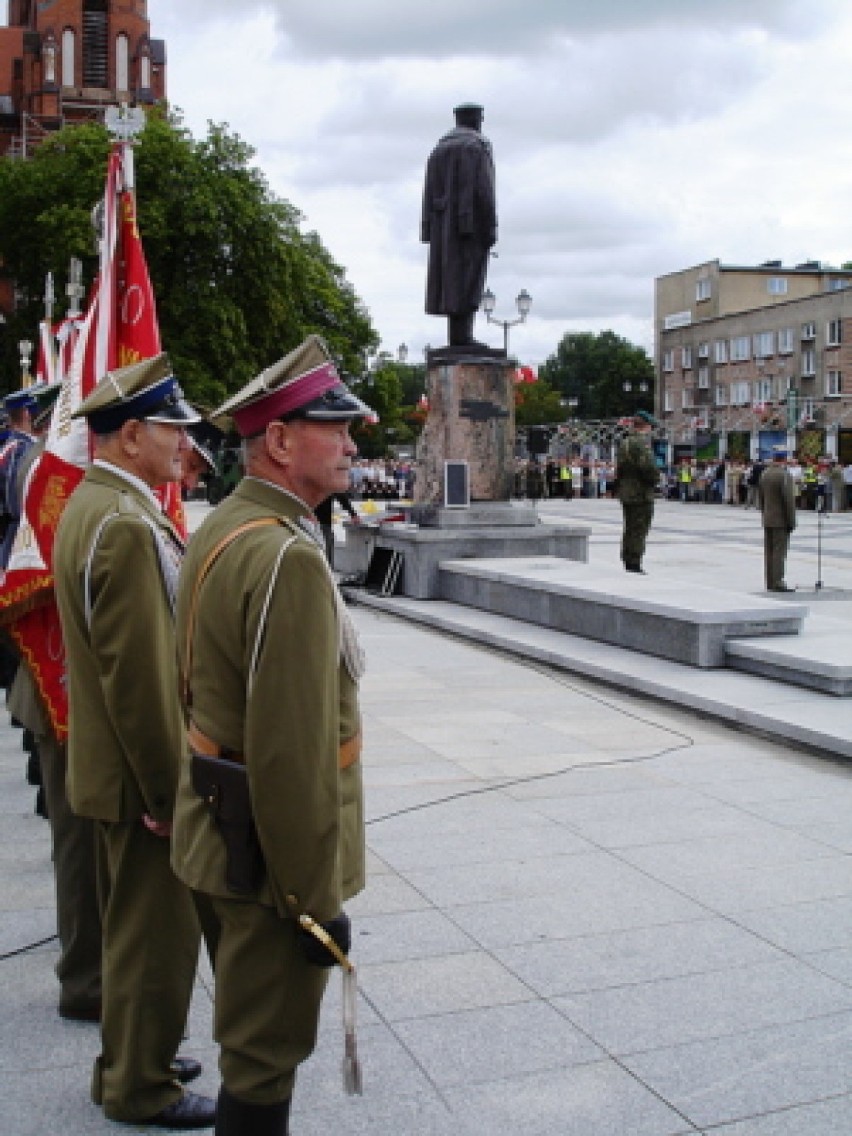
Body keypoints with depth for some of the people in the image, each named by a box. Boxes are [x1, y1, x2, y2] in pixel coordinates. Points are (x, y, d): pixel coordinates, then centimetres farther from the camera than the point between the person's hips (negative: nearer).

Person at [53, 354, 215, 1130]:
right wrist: (167, 792, -18)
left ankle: (133, 1058, 39)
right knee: (159, 931, 6)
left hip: (121, 766, 10)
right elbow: (139, 677, -25)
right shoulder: (125, 525, -24)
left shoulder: (93, 505, 9)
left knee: (138, 922, 23)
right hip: (143, 775, -10)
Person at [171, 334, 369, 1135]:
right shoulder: (288, 558, -25)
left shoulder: (220, 529, 6)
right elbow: (293, 750, -27)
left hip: (223, 824, 10)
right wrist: (318, 897, -19)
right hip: (273, 847, -10)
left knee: (254, 1031, 26)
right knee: (267, 1051, 8)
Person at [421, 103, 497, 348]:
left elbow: (430, 192, 11)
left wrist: (431, 231, 12)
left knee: (453, 277, 6)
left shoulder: (440, 148, 16)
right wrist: (490, 227, -15)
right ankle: (462, 335, -16)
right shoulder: (479, 146, -5)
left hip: (446, 222, 7)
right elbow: (484, 189, -14)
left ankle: (456, 336, 2)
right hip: (472, 222, -7)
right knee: (469, 278, -9)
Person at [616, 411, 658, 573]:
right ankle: (634, 562, -6)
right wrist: (654, 479, -7)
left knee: (630, 528, 16)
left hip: (626, 493, 9)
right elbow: (647, 466, -24)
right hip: (641, 493, -9)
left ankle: (628, 560, 21)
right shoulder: (642, 442, -14)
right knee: (639, 529, -5)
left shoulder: (624, 443, 14)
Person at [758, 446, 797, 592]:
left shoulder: (764, 474, 9)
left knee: (769, 551, 9)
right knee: (780, 551, -6)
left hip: (767, 520, 7)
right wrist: (791, 521, -12)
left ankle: (770, 582, 12)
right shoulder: (784, 475, -15)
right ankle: (778, 583, -8)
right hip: (781, 520, -7)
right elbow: (789, 500, -17)